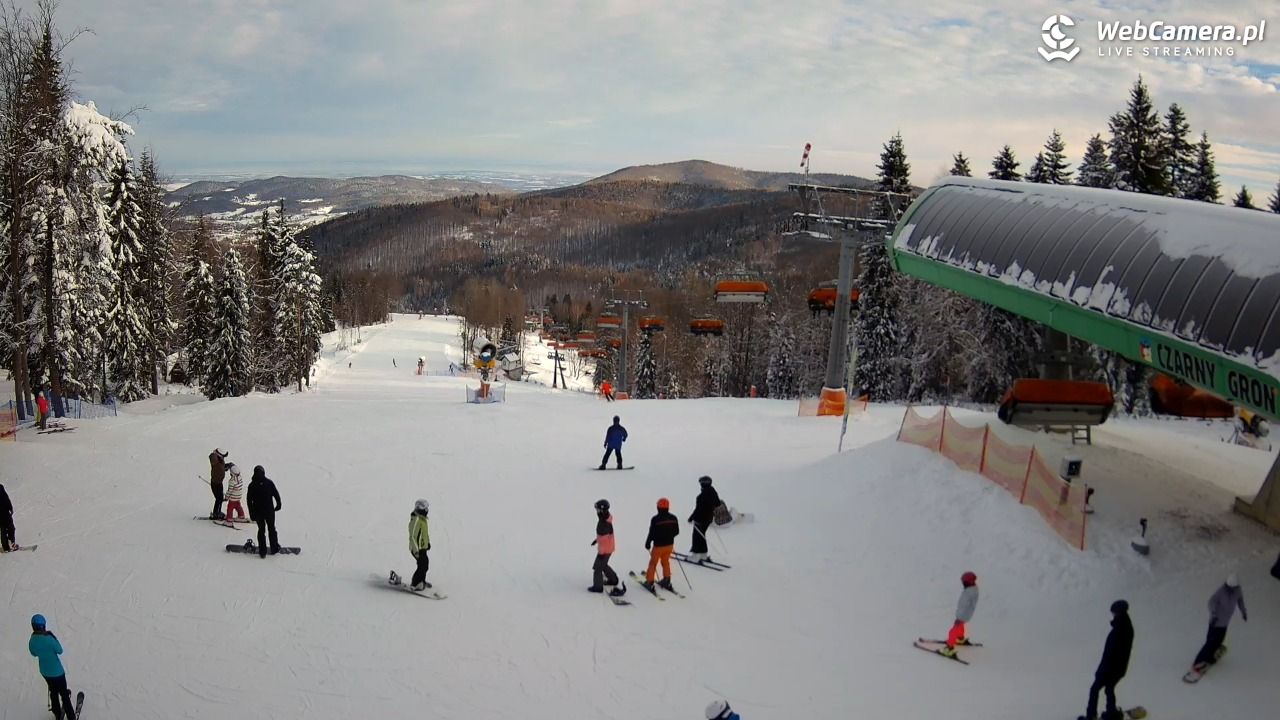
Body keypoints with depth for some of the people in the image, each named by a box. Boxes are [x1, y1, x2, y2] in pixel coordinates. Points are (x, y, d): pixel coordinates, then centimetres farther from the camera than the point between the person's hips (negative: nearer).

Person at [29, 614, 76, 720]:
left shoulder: (31, 641, -14)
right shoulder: (49, 639, -31)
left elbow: (34, 654, 5)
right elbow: (60, 651, -15)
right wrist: (54, 637, -10)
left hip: (44, 672, 5)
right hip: (57, 672, -5)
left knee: (53, 692, 26)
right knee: (64, 694, 11)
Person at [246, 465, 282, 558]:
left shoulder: (252, 485, -2)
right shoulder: (269, 482, -7)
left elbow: (249, 500, 0)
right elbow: (276, 494, -6)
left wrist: (251, 513, 6)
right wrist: (278, 504, 9)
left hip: (258, 512, 1)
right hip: (269, 511, -1)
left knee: (261, 529, 10)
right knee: (271, 529, 14)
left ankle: (262, 551, 8)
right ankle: (274, 548, 17)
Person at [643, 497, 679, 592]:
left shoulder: (655, 519, -22)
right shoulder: (673, 518, -6)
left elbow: (652, 533, -17)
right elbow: (676, 531, 4)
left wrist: (648, 543, -1)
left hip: (658, 545, -4)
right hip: (669, 545, 4)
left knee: (653, 563, 12)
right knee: (666, 562, 23)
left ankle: (649, 583, 17)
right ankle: (666, 581, 30)